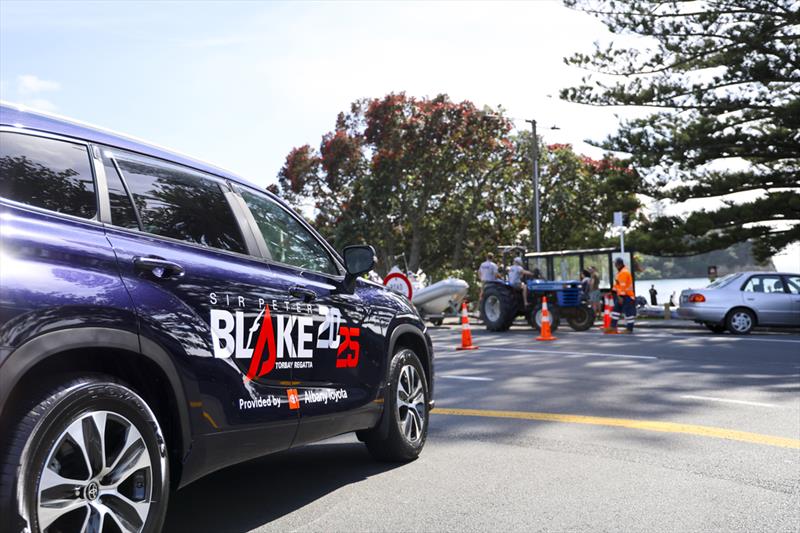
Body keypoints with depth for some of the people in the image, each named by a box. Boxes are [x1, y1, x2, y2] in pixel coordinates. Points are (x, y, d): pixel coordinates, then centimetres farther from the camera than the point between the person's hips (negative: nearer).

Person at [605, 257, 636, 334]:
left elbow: (623, 286, -23)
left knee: (628, 312, -5)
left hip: (626, 296, -11)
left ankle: (629, 329, 0)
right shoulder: (620, 272, 16)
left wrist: (621, 296, -25)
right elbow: (617, 284, 23)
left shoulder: (624, 272, -17)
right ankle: (613, 327, 13)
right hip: (621, 295, 11)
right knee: (616, 309, 10)